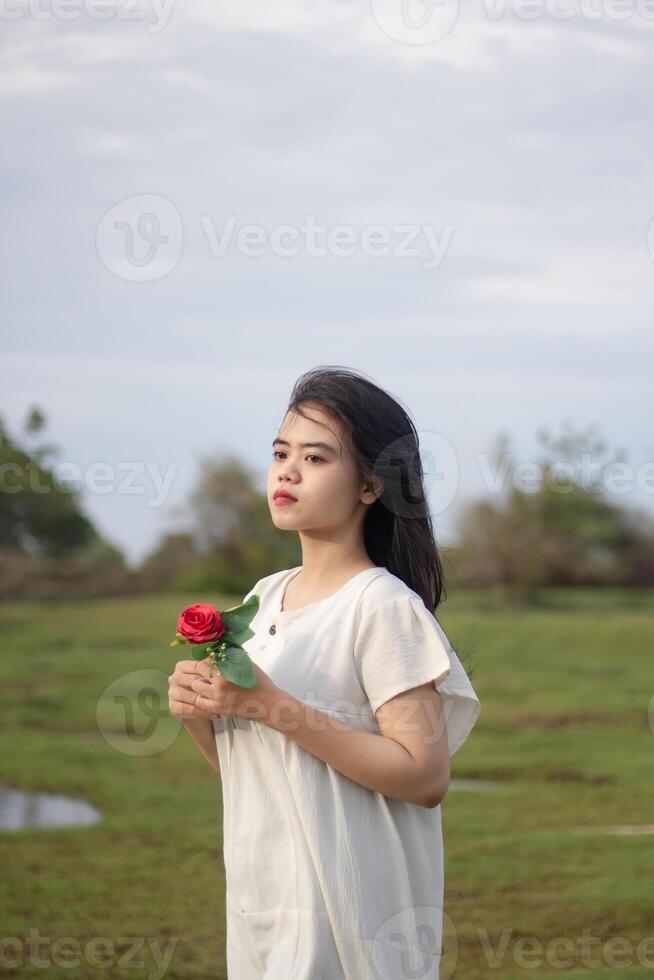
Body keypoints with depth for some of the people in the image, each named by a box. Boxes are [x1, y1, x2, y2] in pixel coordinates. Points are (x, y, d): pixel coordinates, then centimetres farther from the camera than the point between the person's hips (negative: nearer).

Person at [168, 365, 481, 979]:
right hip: (259, 905, 7)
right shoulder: (264, 598, 9)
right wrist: (200, 714, -5)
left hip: (346, 917, -7)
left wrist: (272, 708, -22)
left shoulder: (382, 606, -12)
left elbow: (426, 777, -20)